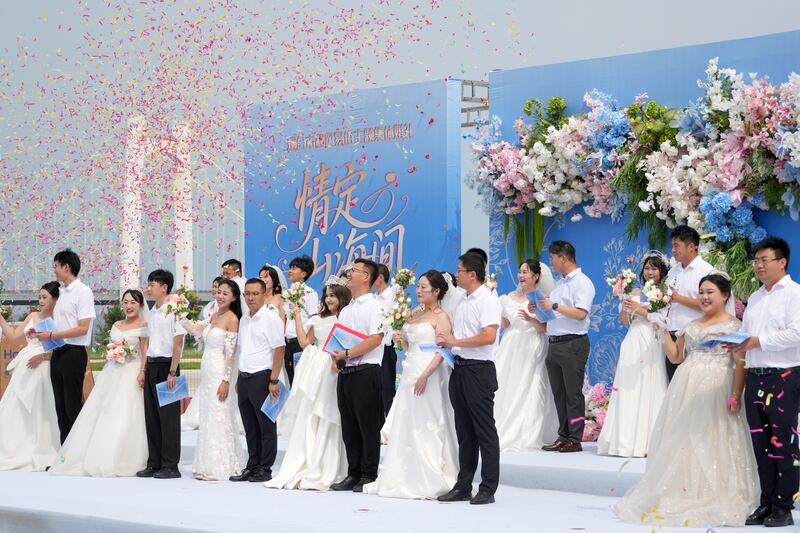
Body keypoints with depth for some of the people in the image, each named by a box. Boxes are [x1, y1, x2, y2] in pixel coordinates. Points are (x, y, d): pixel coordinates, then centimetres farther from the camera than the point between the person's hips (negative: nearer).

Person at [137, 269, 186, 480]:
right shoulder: (153, 312, 14)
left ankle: (170, 466, 0)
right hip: (152, 366, 8)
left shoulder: (174, 310, -11)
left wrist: (172, 372, -17)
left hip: (166, 365, -8)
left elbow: (178, 344, -14)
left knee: (168, 417, -4)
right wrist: (143, 369, 14)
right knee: (151, 416, 9)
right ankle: (154, 464, 15)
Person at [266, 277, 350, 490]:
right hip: (315, 372, 6)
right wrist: (297, 315, 17)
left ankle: (319, 474, -1)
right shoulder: (319, 320, 18)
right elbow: (305, 342, 16)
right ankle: (299, 471, 4)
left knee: (326, 423, -4)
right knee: (305, 421, 2)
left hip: (335, 373, -6)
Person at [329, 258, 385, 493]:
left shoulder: (373, 306, -6)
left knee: (368, 427, -3)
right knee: (349, 428, 9)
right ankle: (353, 475, 15)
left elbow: (375, 339, -17)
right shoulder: (345, 310, 20)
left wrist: (348, 354, -16)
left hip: (365, 373, -8)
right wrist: (336, 357, 3)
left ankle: (369, 476, 2)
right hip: (345, 373, 8)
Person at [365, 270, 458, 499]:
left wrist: (425, 375, -25)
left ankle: (432, 482, -2)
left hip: (429, 374, -8)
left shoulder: (441, 317, -7)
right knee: (404, 426, 6)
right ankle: (405, 479, 10)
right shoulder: (415, 315, 17)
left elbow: (441, 351, -15)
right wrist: (402, 339, 7)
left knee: (427, 427, -7)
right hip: (410, 373, 8)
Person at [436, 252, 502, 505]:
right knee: (464, 432, 12)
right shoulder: (462, 299, 15)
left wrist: (456, 341, -16)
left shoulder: (487, 300, -11)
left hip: (479, 371, -9)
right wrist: (447, 342, 6)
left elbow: (488, 337, -22)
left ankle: (488, 489, 1)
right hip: (460, 369, 9)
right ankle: (463, 486, 18)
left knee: (484, 431, -3)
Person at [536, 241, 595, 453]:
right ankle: (563, 437, 16)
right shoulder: (560, 283, 20)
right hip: (554, 344, 9)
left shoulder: (582, 282, -8)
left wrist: (554, 306, -15)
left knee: (573, 393, -6)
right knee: (559, 393, 10)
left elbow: (580, 314, -21)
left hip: (572, 344, -9)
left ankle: (575, 440, -4)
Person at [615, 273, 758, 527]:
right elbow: (676, 356, 19)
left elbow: (740, 363, -7)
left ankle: (712, 497, -1)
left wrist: (735, 396, -17)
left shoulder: (733, 325, 0)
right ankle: (684, 494, 9)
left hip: (716, 388, -6)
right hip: (686, 388, 6)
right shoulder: (691, 326, 19)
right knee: (682, 441, 4)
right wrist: (663, 330, 8)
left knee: (711, 442, -6)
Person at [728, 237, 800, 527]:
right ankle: (766, 503, 16)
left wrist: (757, 341, -17)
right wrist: (738, 346, 4)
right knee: (761, 445, 9)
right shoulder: (755, 298, 20)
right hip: (755, 377, 8)